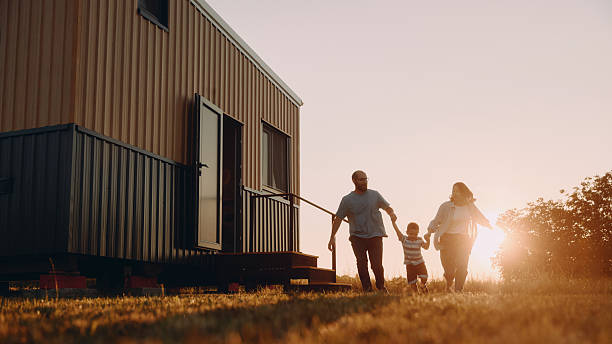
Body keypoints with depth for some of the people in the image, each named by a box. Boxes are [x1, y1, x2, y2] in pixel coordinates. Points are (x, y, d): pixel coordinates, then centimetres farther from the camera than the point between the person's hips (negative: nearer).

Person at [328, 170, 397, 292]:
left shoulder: (374, 195, 8)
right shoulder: (347, 200, 4)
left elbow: (387, 207, 19)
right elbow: (338, 219, 4)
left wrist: (391, 213, -5)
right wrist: (332, 237, -3)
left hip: (375, 236, 0)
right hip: (357, 237, 0)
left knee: (377, 265, -4)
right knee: (361, 264, -10)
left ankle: (381, 287, 18)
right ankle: (367, 289, 1)